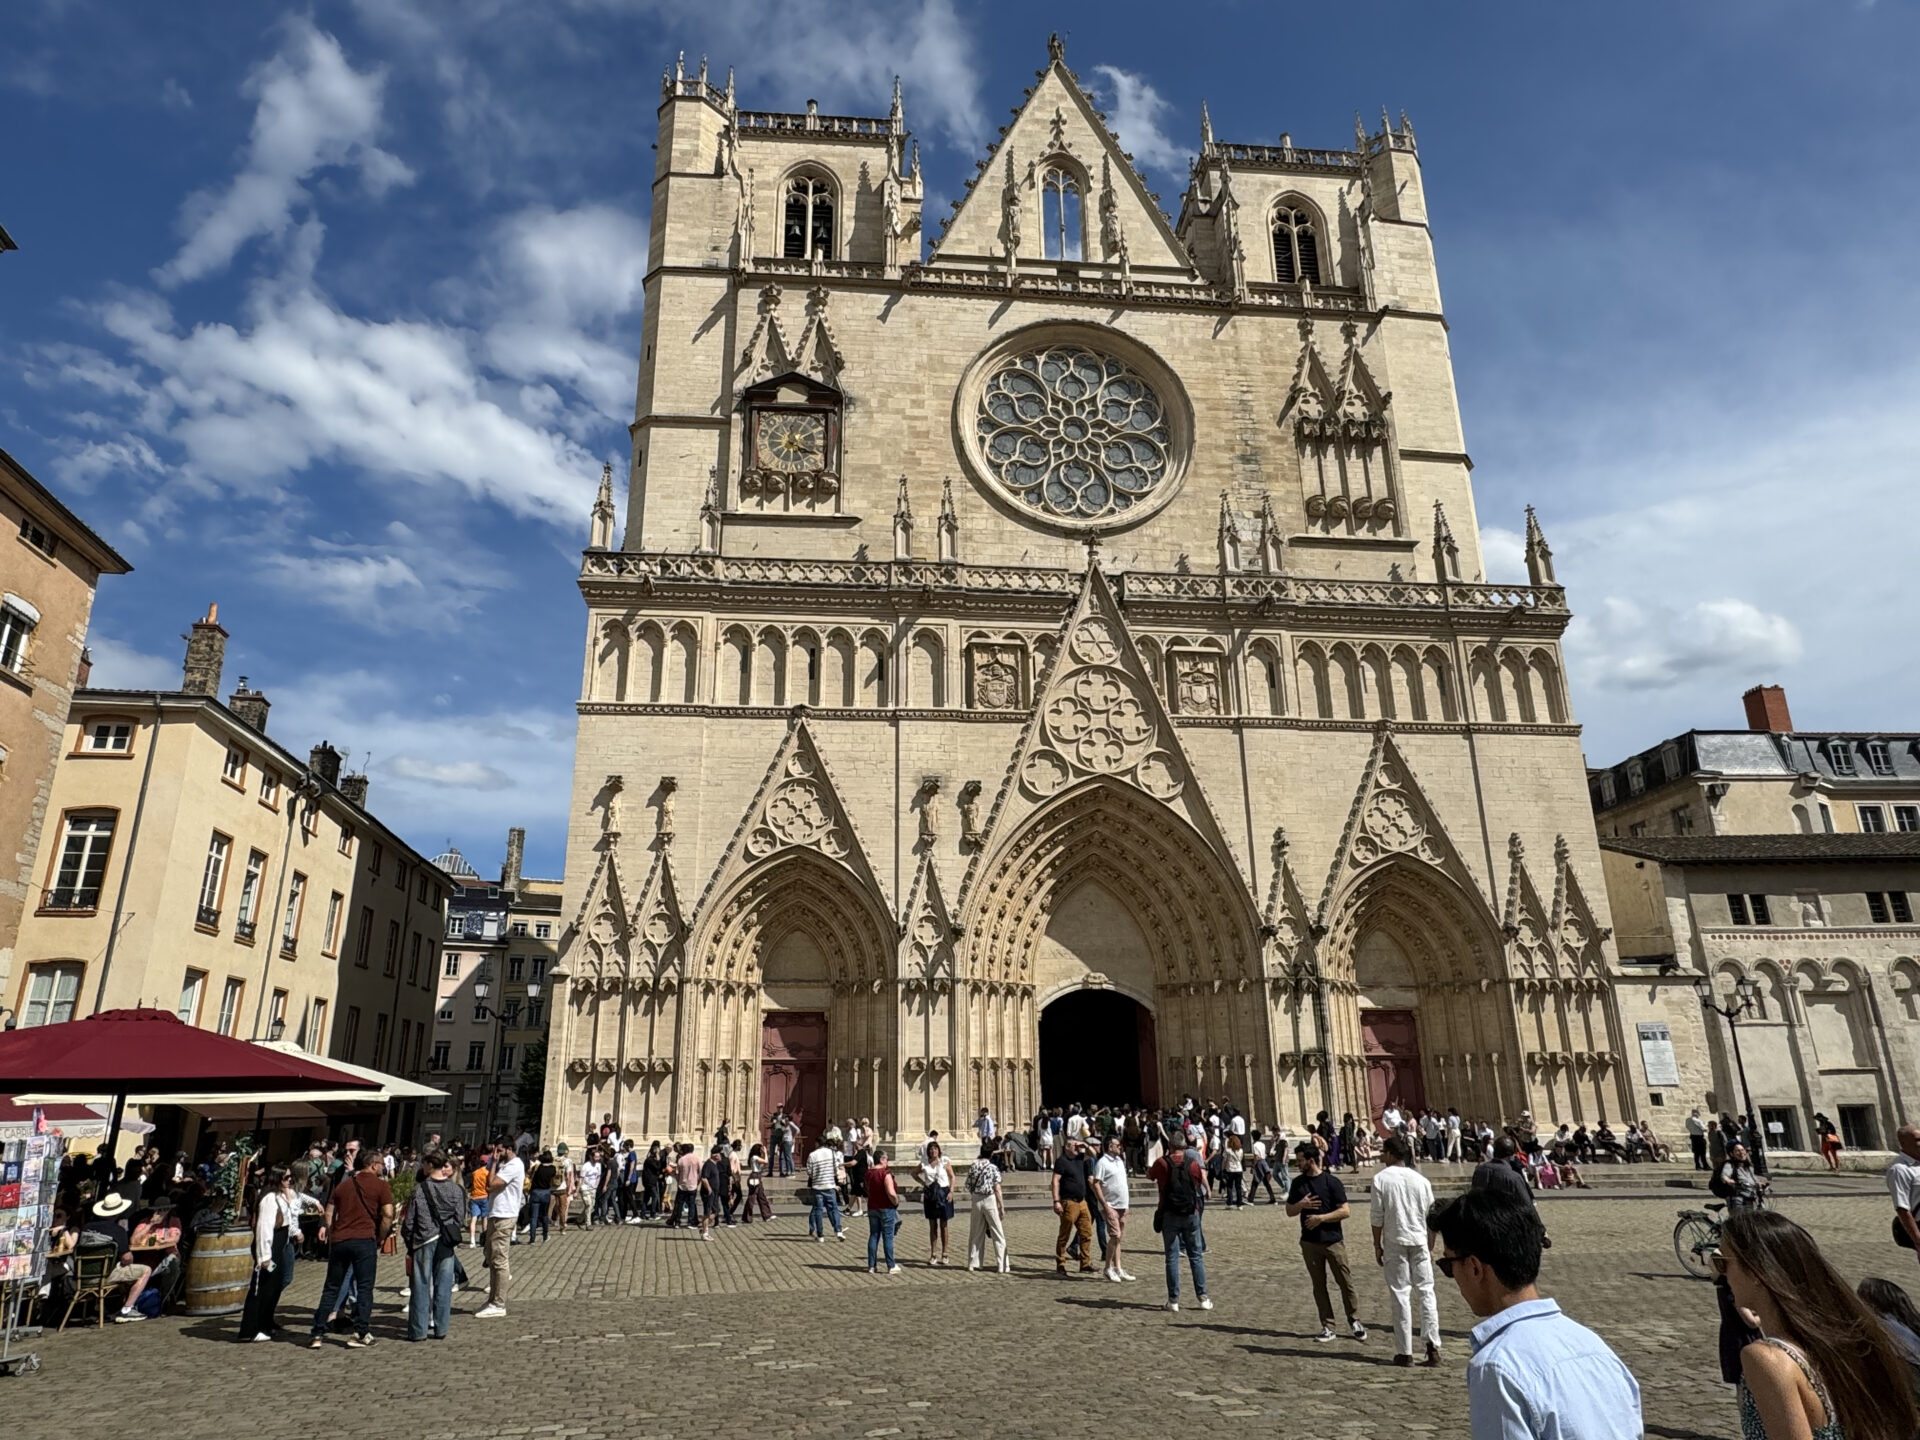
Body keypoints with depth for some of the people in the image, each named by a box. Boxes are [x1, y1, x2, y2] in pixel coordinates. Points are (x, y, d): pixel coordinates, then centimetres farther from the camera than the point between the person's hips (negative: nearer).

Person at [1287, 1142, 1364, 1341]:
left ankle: (1354, 1321, 21)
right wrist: (1301, 1204, -11)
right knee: (1319, 1285, 7)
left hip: (1333, 1240, -4)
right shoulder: (1298, 1183, 6)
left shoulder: (1331, 1182, -8)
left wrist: (1321, 1217, -18)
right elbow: (1289, 1211, 10)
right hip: (1310, 1242, 4)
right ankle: (1327, 1327, 16)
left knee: (1345, 1282, 3)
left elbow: (1345, 1211, -11)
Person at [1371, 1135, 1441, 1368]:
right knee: (1426, 1292, 8)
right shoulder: (1421, 1180, 2)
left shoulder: (1381, 1178, -7)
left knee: (1400, 1295, 3)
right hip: (1419, 1241, 2)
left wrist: (1377, 1245, 3)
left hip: (1394, 1243, -2)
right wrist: (1430, 1248, 15)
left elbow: (1378, 1217, -7)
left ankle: (1404, 1352, 6)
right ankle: (1433, 1346, 1)